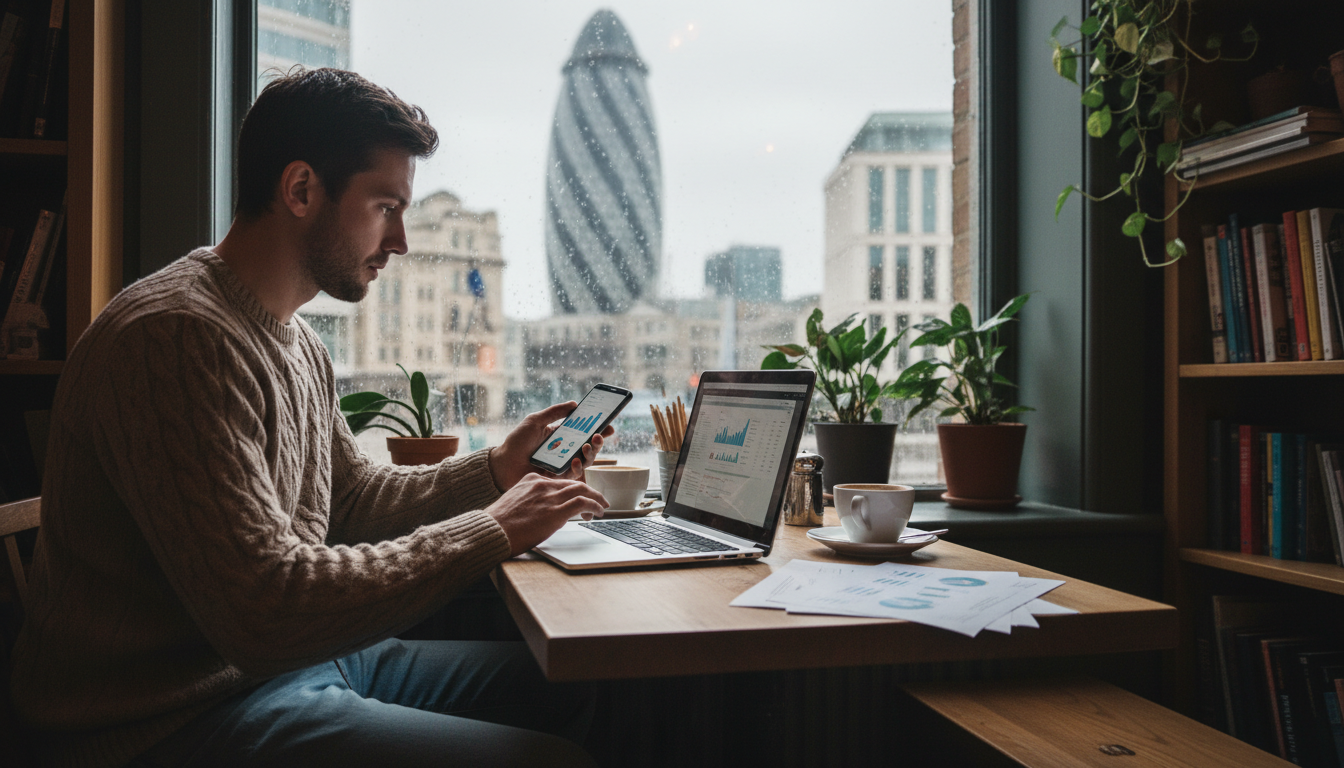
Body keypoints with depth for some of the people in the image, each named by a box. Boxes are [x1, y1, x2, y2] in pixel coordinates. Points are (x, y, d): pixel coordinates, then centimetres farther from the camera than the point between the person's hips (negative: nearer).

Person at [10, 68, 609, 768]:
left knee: (570, 687, 10)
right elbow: (267, 610, -30)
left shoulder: (297, 343, 11)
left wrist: (496, 469, 6)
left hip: (296, 657, 10)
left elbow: (351, 500, 19)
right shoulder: (176, 336, -24)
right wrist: (491, 532, -21)